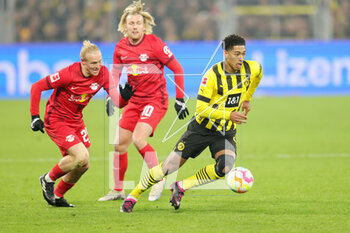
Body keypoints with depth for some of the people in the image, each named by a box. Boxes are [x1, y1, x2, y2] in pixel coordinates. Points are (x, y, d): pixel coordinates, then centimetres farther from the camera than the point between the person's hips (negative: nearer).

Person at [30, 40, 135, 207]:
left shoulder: (102, 73, -10)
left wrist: (124, 97, -35)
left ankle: (57, 196, 28)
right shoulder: (69, 74, -26)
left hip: (76, 121, 7)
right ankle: (48, 179, 4)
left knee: (83, 165, 6)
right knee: (81, 157, -21)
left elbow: (116, 102, -11)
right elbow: (37, 87, -18)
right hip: (56, 120, -7)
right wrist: (35, 117, -20)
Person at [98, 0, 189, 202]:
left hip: (156, 99, -6)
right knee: (120, 143, 3)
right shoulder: (121, 48, 2)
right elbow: (115, 74, 17)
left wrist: (180, 99, -10)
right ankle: (118, 190, 17)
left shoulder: (154, 43, -14)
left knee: (139, 139, -23)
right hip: (136, 100, 6)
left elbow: (177, 69, -9)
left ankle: (159, 180, -6)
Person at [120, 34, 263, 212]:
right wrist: (228, 115, -32)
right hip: (202, 128, -3)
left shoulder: (250, 69, -8)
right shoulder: (212, 75, -22)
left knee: (225, 167, -26)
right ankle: (132, 197, 15)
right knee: (169, 167, -5)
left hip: (226, 132, 3)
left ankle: (181, 187, -6)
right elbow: (201, 108, -23)